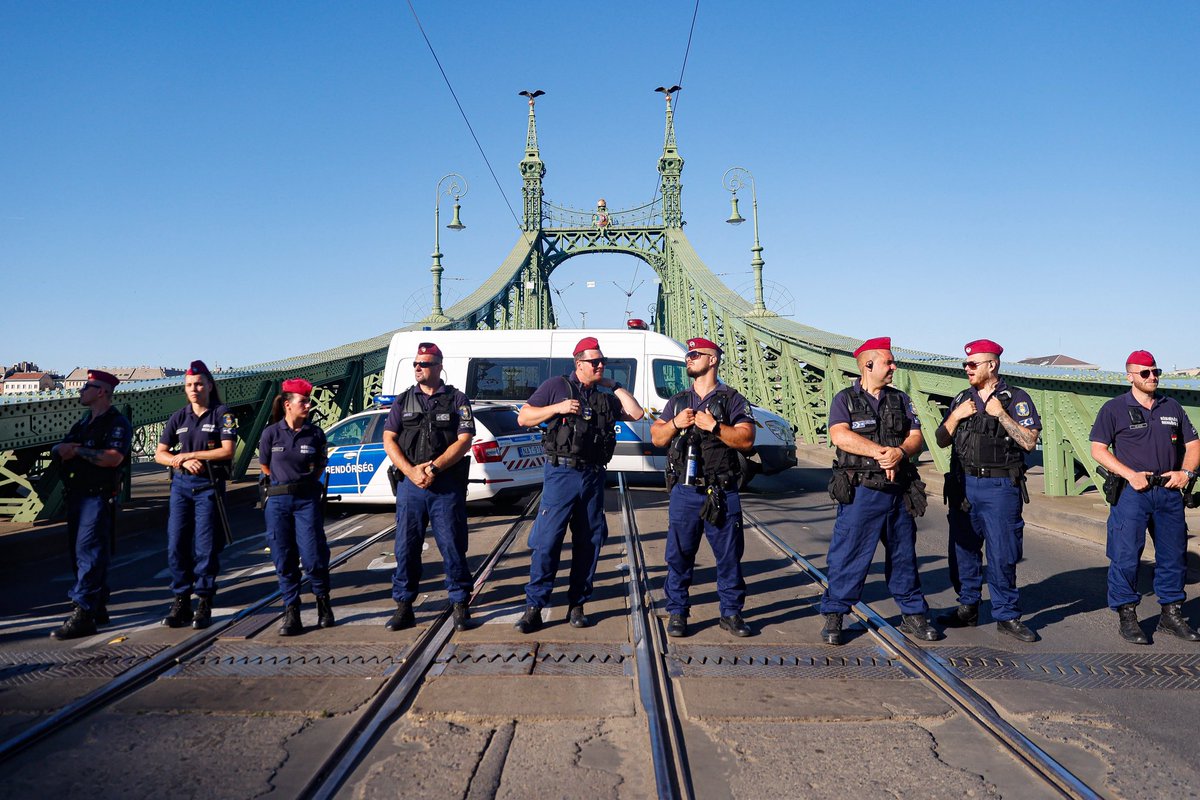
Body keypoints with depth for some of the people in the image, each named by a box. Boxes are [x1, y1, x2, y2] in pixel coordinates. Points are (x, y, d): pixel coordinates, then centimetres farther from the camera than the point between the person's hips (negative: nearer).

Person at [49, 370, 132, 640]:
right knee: (79, 552, 12)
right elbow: (57, 451, 16)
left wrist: (77, 450, -15)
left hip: (99, 496, -9)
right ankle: (97, 608, 21)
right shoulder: (83, 423, 20)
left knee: (89, 554, -11)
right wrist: (63, 449, -8)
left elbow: (113, 457, -23)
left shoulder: (117, 423, -8)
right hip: (76, 494, 9)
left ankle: (83, 615, -11)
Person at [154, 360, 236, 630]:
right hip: (181, 484, 4)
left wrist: (189, 454, -10)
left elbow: (227, 451, -12)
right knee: (176, 545, 2)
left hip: (209, 486, -4)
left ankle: (204, 604, 7)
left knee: (206, 547, -2)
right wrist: (182, 462, -9)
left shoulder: (222, 414, -2)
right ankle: (181, 602, 12)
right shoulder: (179, 417, 11)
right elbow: (160, 454, 10)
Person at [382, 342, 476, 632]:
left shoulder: (457, 400, 4)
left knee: (452, 546, 1)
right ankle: (403, 606, 16)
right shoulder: (403, 401, 12)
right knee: (406, 546, 5)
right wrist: (411, 471, -10)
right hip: (409, 483, 3)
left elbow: (464, 440, -4)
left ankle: (460, 605, 13)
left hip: (447, 485, -3)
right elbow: (389, 440, 5)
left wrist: (434, 469, -14)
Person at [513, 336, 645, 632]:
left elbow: (636, 414, 6)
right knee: (547, 540, -8)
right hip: (561, 474, -5)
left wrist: (614, 386, 8)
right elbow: (523, 417, 1)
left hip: (593, 476, 5)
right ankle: (534, 607, 0)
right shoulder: (557, 386, 2)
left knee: (589, 541, 8)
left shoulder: (605, 397, 15)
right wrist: (558, 408, -12)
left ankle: (577, 605, 20)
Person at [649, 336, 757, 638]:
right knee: (679, 554, 4)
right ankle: (677, 613, 14)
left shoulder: (732, 400, 5)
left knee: (729, 554, 4)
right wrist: (675, 423, -5)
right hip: (684, 491, 2)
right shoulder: (677, 401, 17)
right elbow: (656, 438, 14)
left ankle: (731, 612, 16)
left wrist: (714, 426, -16)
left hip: (722, 492, -2)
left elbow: (746, 439, -6)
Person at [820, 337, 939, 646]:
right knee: (848, 556, -2)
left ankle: (913, 615, 27)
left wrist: (899, 452, -17)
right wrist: (881, 452, -18)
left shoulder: (900, 399, 13)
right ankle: (833, 616, 9)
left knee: (904, 556, 14)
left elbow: (917, 437, 5)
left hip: (898, 493, 5)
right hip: (860, 492, -4)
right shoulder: (844, 399, -1)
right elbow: (840, 436, -17)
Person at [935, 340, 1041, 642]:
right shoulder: (962, 399, 13)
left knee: (1003, 554, -1)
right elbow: (942, 441, 12)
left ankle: (1007, 615, 10)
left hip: (1000, 488, -4)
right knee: (963, 550, 9)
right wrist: (955, 417, -3)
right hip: (963, 485, 5)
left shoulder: (1017, 399, -1)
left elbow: (1029, 442, -11)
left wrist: (1001, 414, -15)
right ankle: (967, 609, 21)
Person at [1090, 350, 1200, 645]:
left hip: (1169, 492, 5)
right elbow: (1098, 449, -4)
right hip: (1131, 493, -4)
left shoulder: (1172, 407, 15)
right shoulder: (1114, 408, 1)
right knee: (1125, 556, -5)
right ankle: (1127, 617, 5)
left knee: (1174, 555, 9)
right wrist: (1130, 475, -14)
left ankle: (1172, 615, 22)